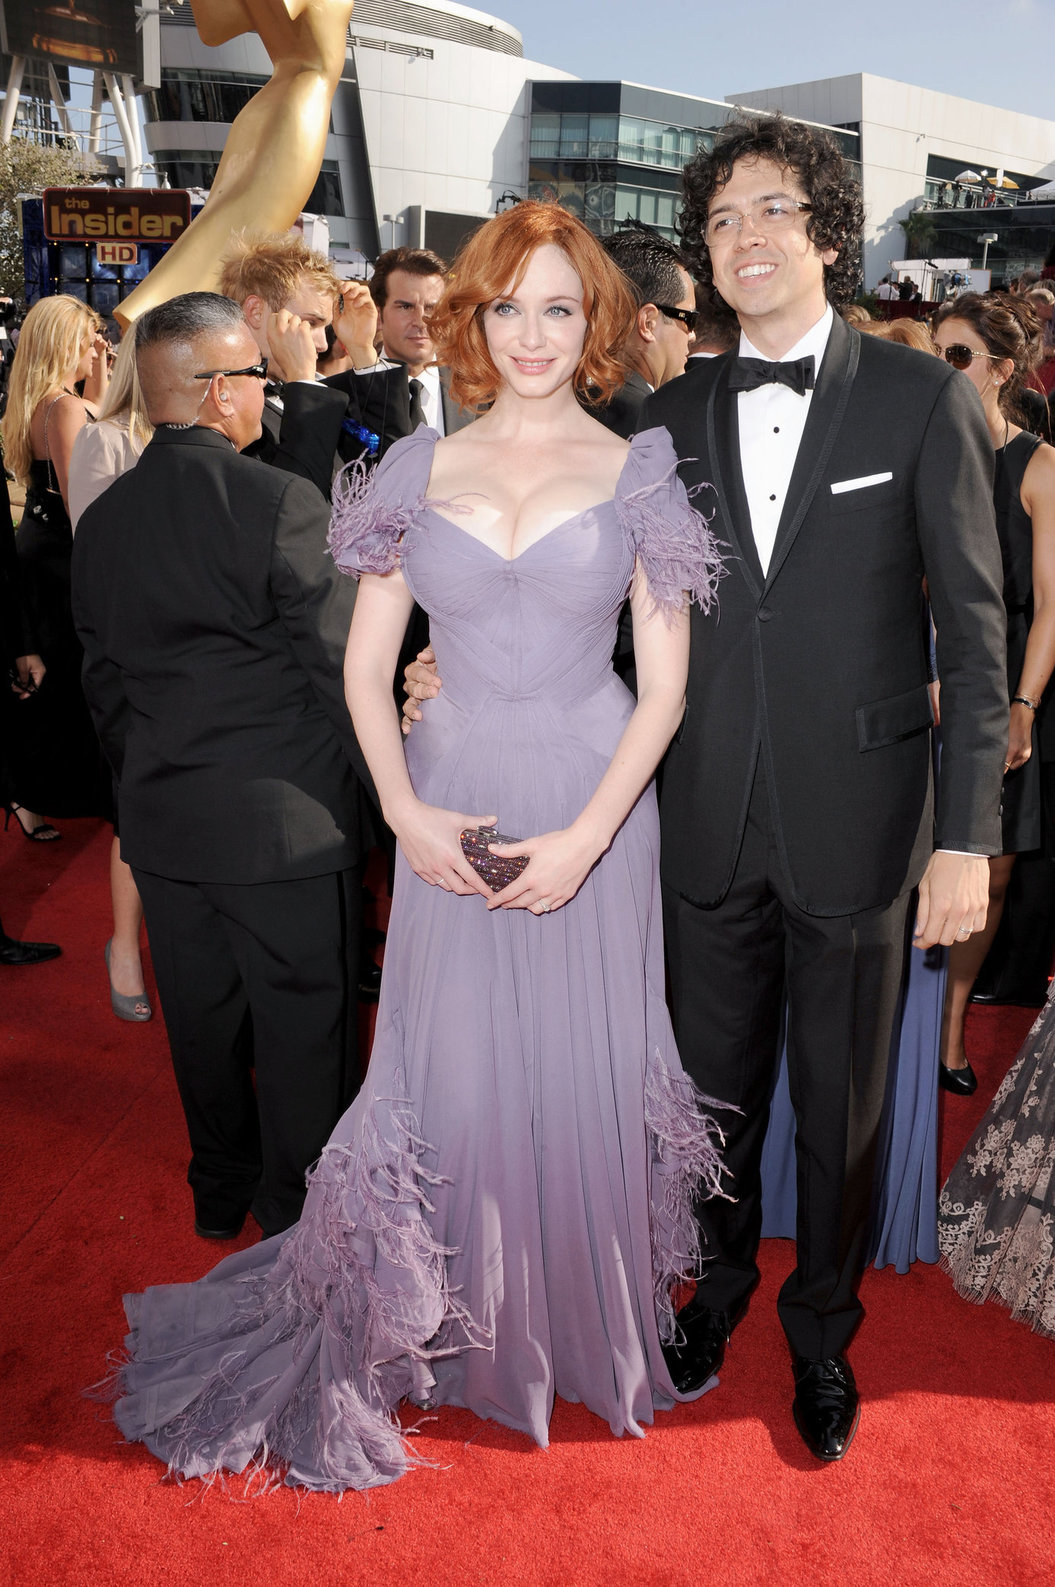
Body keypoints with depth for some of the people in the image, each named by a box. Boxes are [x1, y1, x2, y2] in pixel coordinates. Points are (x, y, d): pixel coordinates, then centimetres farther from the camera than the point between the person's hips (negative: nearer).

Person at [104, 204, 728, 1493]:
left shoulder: (637, 471, 1)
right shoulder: (422, 468, 5)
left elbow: (664, 684, -3)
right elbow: (366, 667, 6)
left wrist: (586, 836, -12)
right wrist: (407, 814, -7)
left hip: (594, 807, -1)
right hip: (453, 809, 1)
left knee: (588, 1071, 8)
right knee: (451, 1071, 7)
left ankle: (589, 1325, 33)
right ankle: (448, 1331, 30)